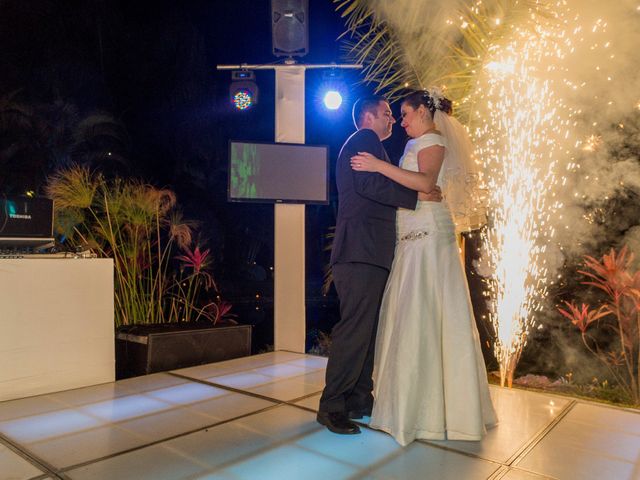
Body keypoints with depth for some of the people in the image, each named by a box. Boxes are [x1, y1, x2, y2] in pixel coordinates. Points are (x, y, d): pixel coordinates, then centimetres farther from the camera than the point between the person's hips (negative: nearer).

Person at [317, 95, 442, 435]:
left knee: (368, 327, 11)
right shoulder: (365, 139, -1)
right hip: (361, 251, -11)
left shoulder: (363, 144, 31)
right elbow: (371, 184, -17)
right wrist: (417, 196, -14)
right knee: (355, 327, -11)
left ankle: (360, 398, 19)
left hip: (369, 253, 11)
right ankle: (332, 406, -4)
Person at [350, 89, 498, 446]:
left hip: (427, 233, -9)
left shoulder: (431, 141, -5)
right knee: (415, 314, 10)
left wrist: (380, 166, -25)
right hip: (417, 236, 9)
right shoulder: (420, 143, 23)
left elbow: (426, 182, -24)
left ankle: (425, 406, 2)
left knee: (422, 313, -7)